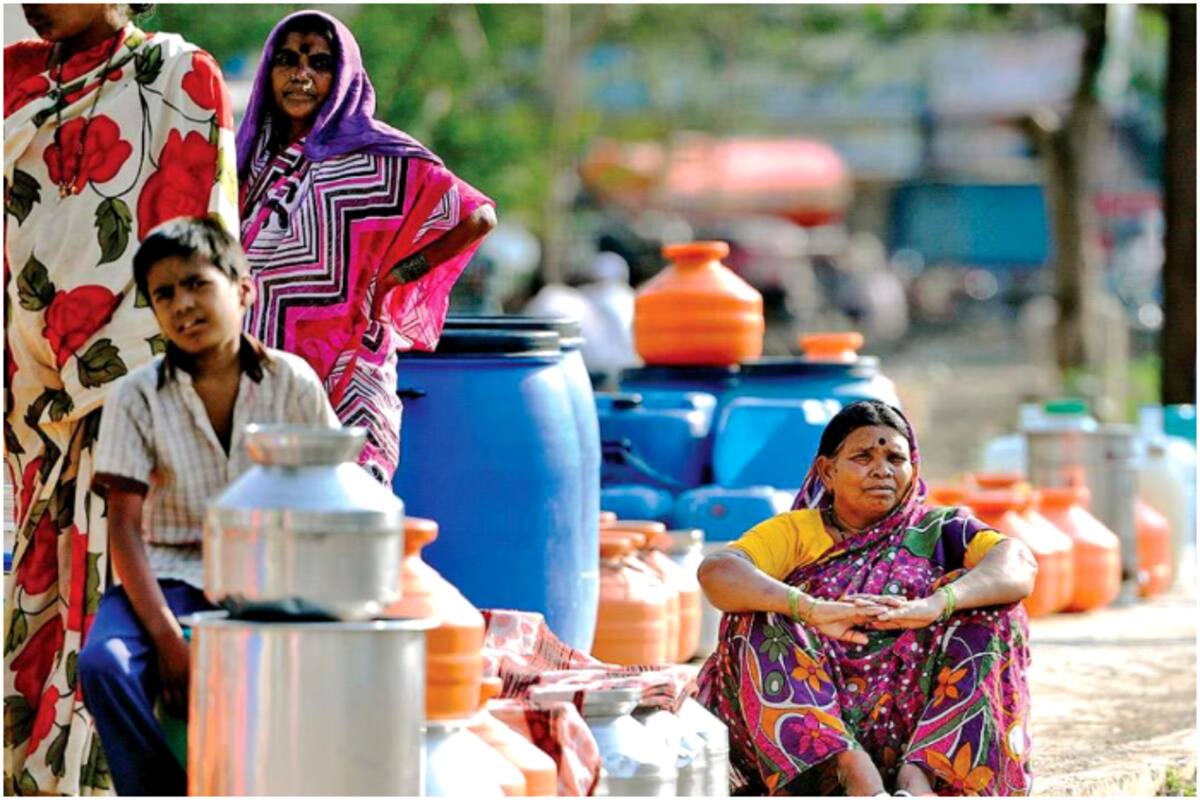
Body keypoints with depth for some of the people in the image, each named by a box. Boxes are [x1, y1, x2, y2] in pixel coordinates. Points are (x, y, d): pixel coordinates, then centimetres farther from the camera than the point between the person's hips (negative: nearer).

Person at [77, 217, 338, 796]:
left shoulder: (291, 383, 1)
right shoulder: (139, 396, -2)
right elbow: (124, 525, -7)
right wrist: (166, 637, -19)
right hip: (170, 578, 0)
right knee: (104, 665, -31)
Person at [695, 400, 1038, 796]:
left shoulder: (937, 531, 14)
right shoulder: (795, 531, 13)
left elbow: (1018, 564, -8)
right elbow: (716, 572, -9)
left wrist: (936, 605, -29)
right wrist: (813, 610, -28)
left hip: (916, 726, 0)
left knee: (985, 611, -15)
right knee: (755, 621, -19)